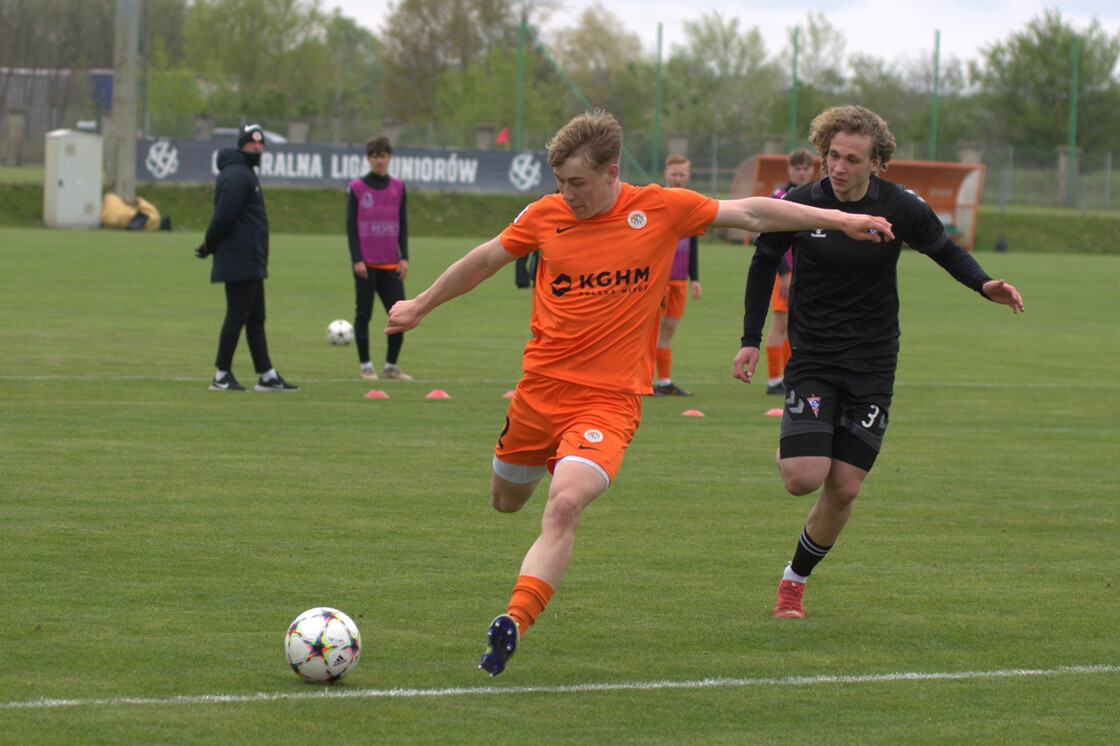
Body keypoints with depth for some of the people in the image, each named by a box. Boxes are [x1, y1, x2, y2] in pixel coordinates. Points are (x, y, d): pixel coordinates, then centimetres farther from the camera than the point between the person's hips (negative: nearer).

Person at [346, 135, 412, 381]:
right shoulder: (356, 188, 1)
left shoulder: (398, 187, 10)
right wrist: (357, 259, -9)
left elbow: (403, 224, 12)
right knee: (363, 313, 1)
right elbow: (351, 225, 0)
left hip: (391, 265, 3)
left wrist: (404, 257, 3)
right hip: (366, 264, -3)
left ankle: (391, 365, 11)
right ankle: (365, 365, 9)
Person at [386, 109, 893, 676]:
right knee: (506, 502, 19)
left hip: (609, 400, -4)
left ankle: (513, 624, -28)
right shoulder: (546, 215, -1)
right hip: (540, 389, 4)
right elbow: (484, 260, 16)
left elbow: (751, 213, 3)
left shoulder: (660, 209, -5)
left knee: (564, 505, -26)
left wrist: (839, 220, 1)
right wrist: (420, 306, 27)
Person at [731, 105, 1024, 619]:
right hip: (811, 359, -1)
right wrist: (751, 340, 4)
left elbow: (945, 250, 9)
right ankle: (787, 451, 21)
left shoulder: (903, 209, -8)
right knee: (804, 478, -16)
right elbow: (764, 263, 7)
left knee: (844, 489, -2)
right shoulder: (799, 206, -9)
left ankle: (797, 577, 20)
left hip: (872, 364, 1)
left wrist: (984, 284, -11)